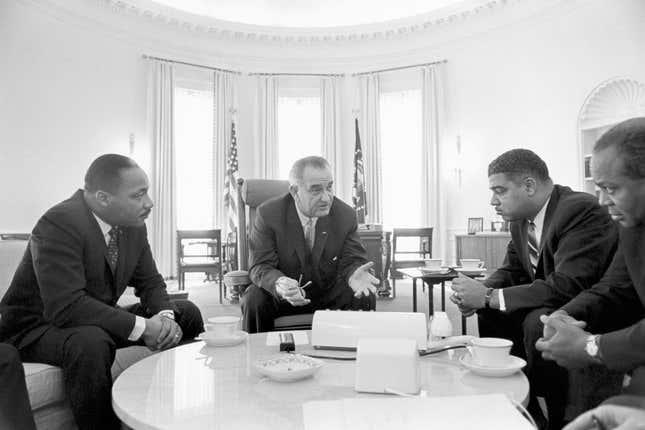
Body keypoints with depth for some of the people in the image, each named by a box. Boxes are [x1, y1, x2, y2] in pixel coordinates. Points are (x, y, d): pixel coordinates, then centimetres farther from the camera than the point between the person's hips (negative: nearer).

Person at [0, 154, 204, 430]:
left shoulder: (133, 225, -4)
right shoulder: (59, 224, -27)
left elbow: (150, 283, 4)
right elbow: (66, 306, -35)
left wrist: (165, 318, -18)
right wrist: (142, 327, -34)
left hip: (99, 320, 8)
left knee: (187, 314, 0)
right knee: (90, 343, -40)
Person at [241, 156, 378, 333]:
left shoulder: (346, 215, -9)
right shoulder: (268, 213, -16)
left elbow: (352, 260, -5)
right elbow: (260, 266, -17)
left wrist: (354, 274, -32)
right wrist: (279, 283, -41)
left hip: (329, 293, 2)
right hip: (281, 296, -1)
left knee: (365, 298, -22)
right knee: (253, 300, -29)